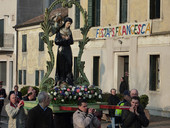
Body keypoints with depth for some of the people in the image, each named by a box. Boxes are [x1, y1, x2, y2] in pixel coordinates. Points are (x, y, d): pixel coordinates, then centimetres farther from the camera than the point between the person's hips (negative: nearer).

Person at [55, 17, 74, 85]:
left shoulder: (69, 31, 13)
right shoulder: (59, 31, -2)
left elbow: (71, 42, 7)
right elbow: (56, 41, -9)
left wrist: (66, 39, -11)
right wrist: (65, 39, -13)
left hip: (68, 51, 5)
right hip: (61, 50, -5)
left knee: (68, 66, -1)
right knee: (61, 66, -8)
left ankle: (68, 81, 0)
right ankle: (60, 81, -6)